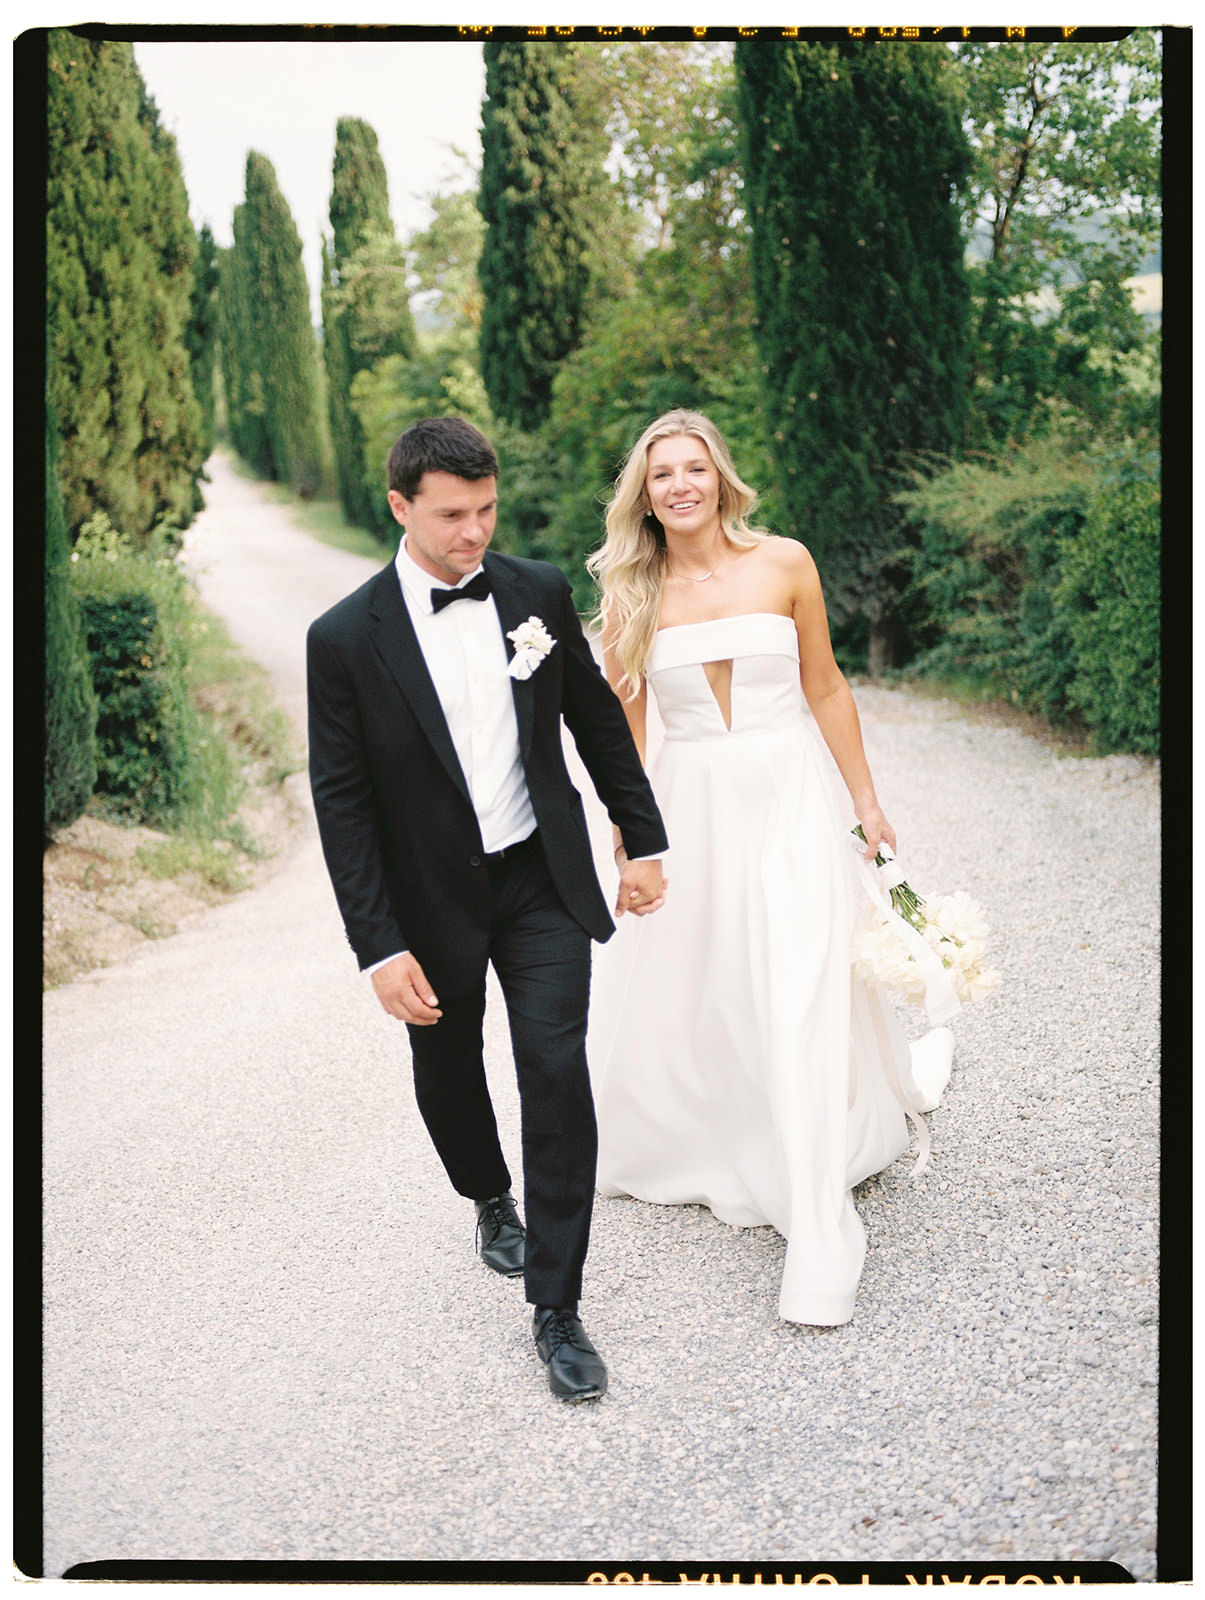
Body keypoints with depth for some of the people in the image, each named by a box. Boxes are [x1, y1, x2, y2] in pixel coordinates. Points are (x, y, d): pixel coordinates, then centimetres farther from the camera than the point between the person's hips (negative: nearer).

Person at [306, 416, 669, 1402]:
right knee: (448, 1076, 17)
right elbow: (341, 802, -12)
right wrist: (381, 949, -15)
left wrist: (645, 839, 9)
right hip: (433, 903, -1)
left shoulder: (539, 592, -5)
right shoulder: (346, 637, -14)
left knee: (558, 1075, -8)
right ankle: (491, 1197, 50)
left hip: (543, 881, 1)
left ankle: (556, 1307, 4)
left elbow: (598, 720, 7)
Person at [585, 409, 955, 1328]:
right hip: (689, 811, 2)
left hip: (789, 801, -2)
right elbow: (625, 725, 7)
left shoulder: (784, 563, -3)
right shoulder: (631, 596, 0)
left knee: (803, 1001, -6)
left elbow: (825, 689, 3)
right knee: (672, 995, 10)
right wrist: (628, 832, 8)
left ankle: (820, 1236, 1)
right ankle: (688, 1141, 41)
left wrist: (866, 802, 3)